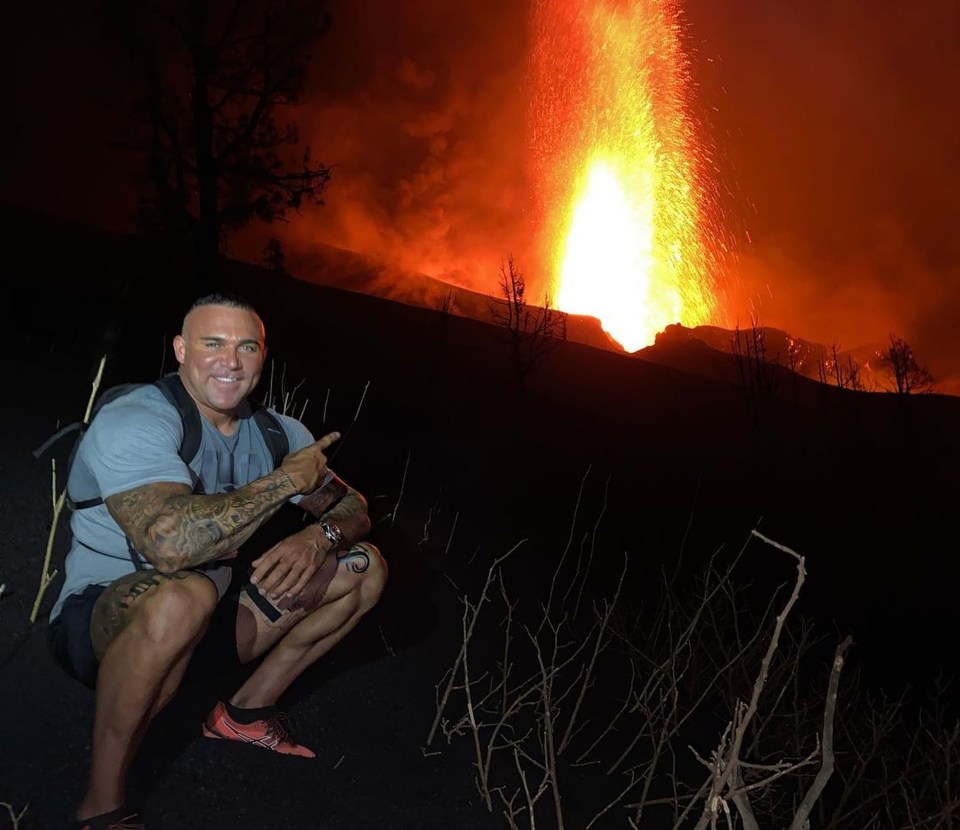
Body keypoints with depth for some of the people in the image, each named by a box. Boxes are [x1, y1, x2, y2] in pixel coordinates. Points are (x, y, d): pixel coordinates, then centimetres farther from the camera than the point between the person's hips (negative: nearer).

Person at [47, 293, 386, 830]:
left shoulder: (278, 432, -1)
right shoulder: (133, 422, -23)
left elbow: (354, 508, 4)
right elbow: (170, 541, -40)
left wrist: (319, 537, -21)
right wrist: (287, 479, -29)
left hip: (215, 614, 7)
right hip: (103, 620, -6)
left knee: (365, 568, 0)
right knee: (184, 596, -41)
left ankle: (247, 711, 12)